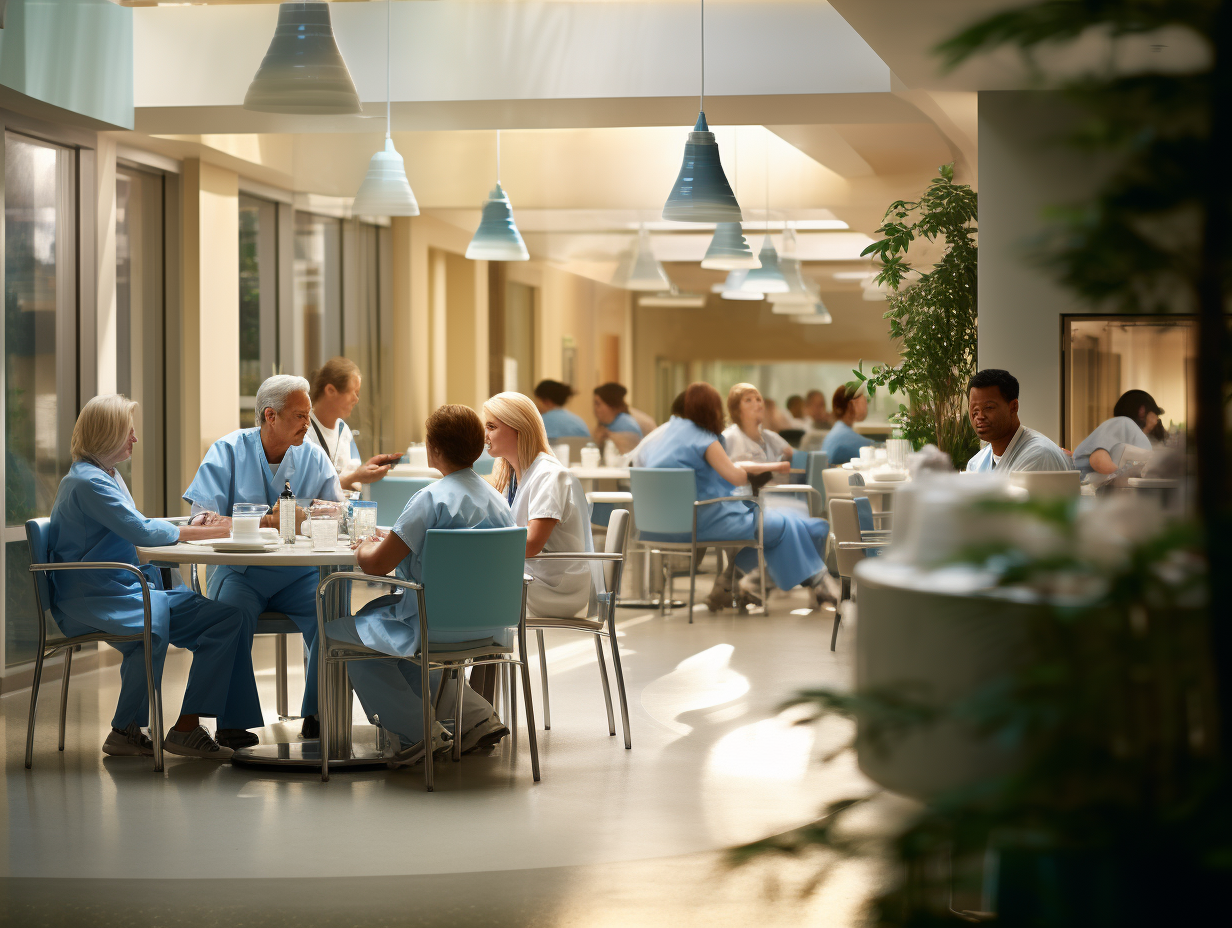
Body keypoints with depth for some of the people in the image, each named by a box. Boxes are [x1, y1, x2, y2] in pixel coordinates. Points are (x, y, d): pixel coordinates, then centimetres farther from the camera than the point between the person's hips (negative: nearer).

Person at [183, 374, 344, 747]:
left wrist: (301, 516, -21)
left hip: (297, 575, 2)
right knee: (234, 608, -34)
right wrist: (264, 523, -20)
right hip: (239, 571, -2)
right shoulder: (228, 451, -1)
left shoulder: (313, 457, 7)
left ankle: (318, 715, -11)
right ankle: (232, 723, -23)